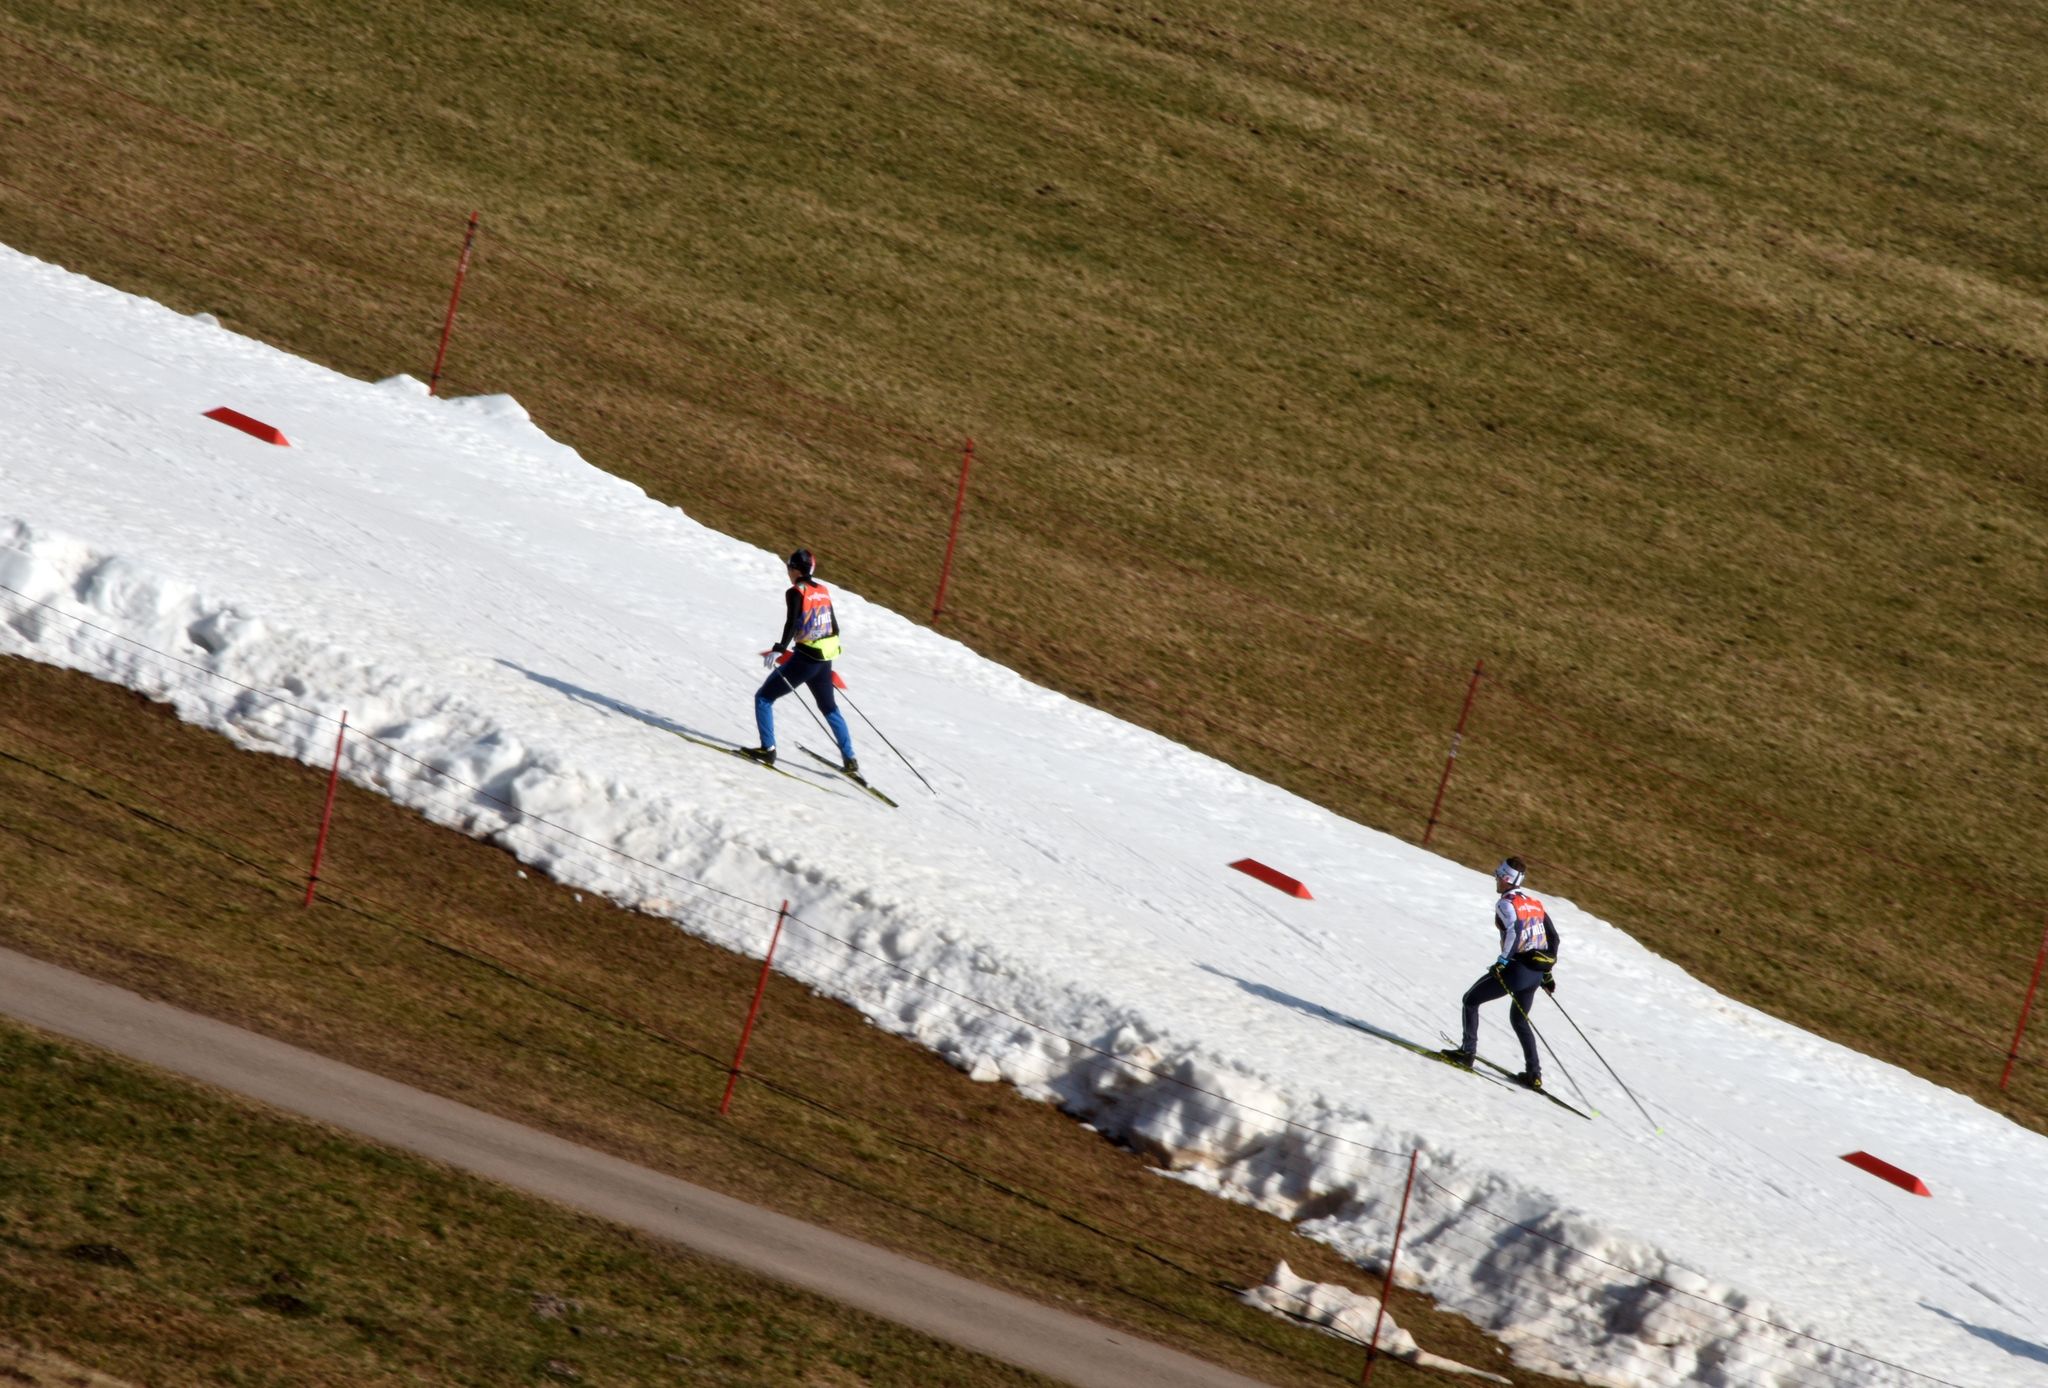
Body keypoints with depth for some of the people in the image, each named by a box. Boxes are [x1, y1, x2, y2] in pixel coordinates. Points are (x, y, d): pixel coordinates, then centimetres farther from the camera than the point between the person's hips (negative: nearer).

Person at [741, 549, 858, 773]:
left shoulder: (796, 592, -11)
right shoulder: (824, 591, 9)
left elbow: (792, 624, -25)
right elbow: (834, 627, 16)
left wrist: (779, 649, -32)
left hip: (804, 659, -7)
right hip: (825, 659, 7)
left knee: (763, 698, 5)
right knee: (829, 708, 23)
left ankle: (767, 749, -5)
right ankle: (850, 759, 22)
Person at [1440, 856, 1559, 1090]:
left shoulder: (1506, 903, -8)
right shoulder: (1534, 903, 15)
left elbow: (1515, 929, -27)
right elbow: (1553, 938, 17)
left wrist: (1503, 960, -24)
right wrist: (1547, 973, 23)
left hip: (1517, 969, -7)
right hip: (1537, 971, 7)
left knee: (1471, 1000, 11)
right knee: (1519, 1019, 24)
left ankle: (1466, 1053, 8)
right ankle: (1534, 1073, 17)